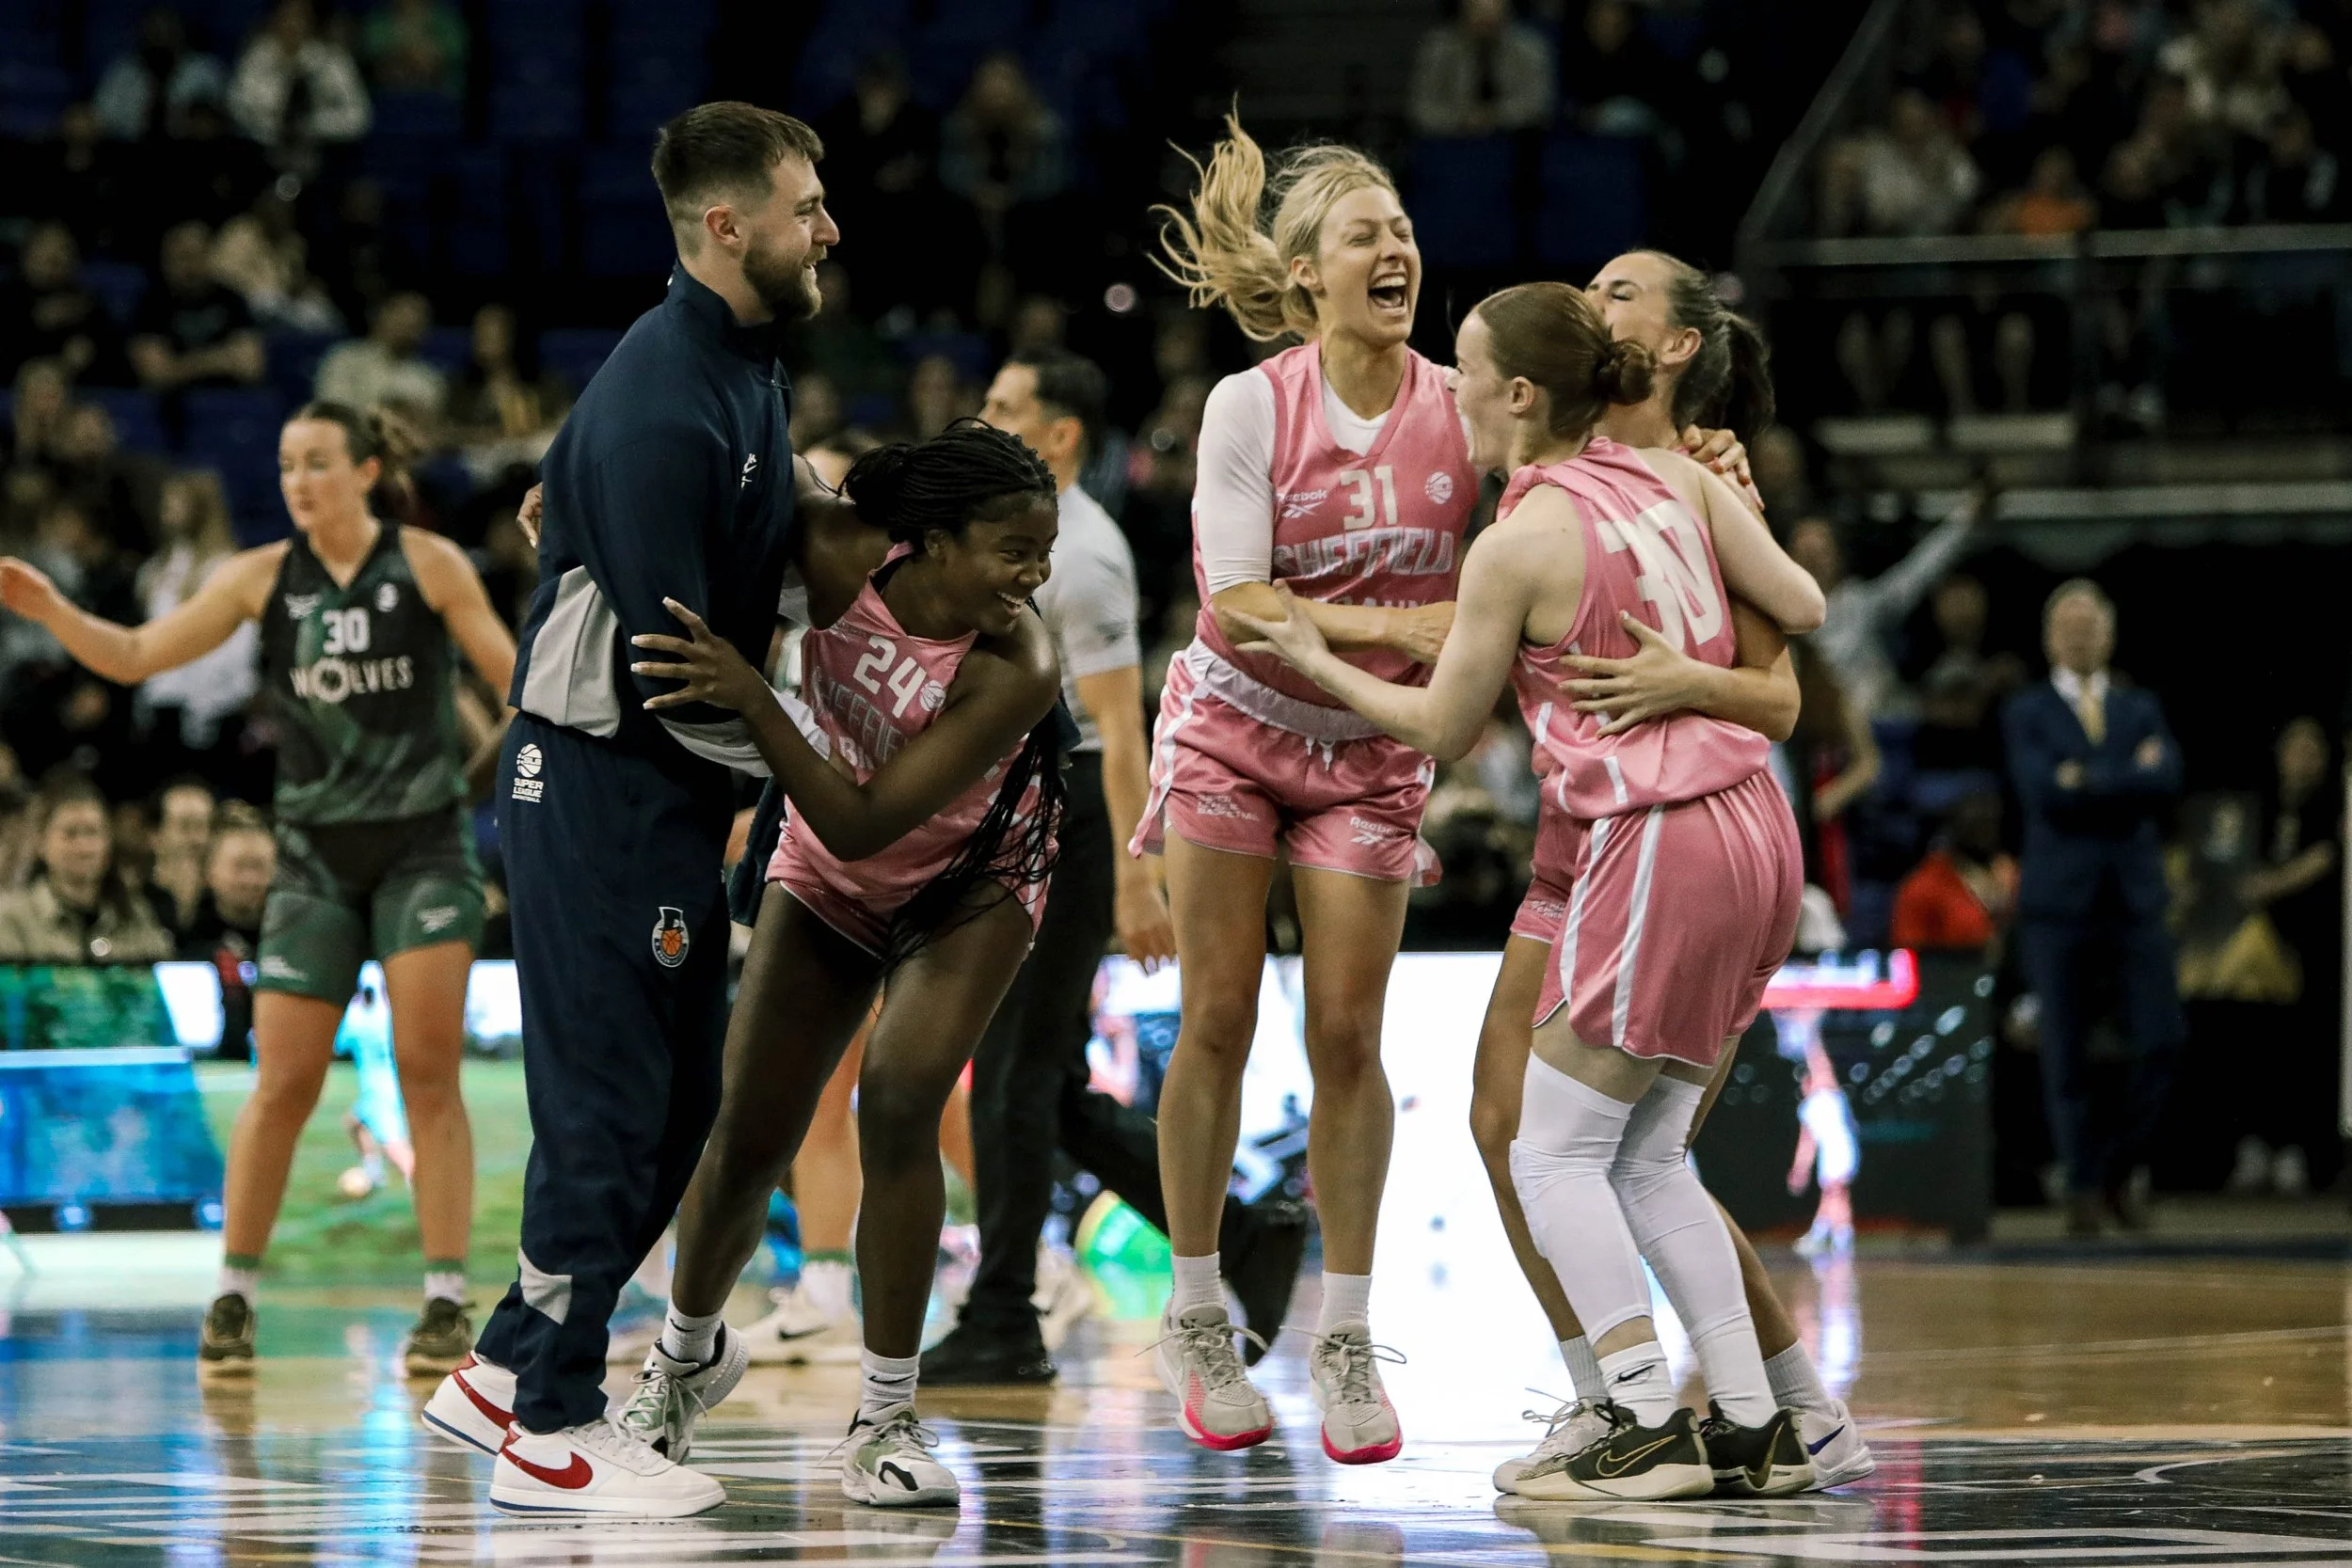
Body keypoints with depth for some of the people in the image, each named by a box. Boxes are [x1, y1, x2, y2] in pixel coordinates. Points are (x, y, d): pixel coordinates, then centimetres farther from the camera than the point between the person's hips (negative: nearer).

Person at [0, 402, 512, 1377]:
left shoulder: (427, 565, -4)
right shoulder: (262, 578, 0)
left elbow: (512, 672, 2)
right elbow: (133, 657, 0)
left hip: (423, 848, -2)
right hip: (317, 857, 2)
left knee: (428, 1069, -7)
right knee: (282, 1084, -2)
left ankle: (445, 1305, -1)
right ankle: (232, 1299, 9)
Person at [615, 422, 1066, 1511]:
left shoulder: (1017, 669, -35)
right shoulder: (837, 568, -29)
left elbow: (861, 824, -39)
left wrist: (753, 699, -49)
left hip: (968, 887, -3)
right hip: (826, 882, 3)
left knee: (900, 1101, -22)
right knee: (749, 1135, 5)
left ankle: (886, 1418, -9)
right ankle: (688, 1353, 34)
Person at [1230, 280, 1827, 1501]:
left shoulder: (1518, 543, -10)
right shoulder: (1674, 478, 7)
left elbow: (1442, 727, 3)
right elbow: (1802, 610, 9)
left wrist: (1314, 661, 17)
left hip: (1657, 851, -8)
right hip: (1754, 832, 8)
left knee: (1554, 1155, 1)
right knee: (1648, 1159, 15)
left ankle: (1648, 1426, -8)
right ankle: (1752, 1427, 11)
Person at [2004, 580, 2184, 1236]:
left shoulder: (2141, 708, 15)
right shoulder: (2027, 712, 6)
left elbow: (2168, 778, -5)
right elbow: (2042, 788, -12)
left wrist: (2088, 780, -11)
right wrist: (2131, 773, -8)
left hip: (2136, 895, 2)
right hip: (2059, 899, -2)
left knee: (2164, 1039, -7)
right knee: (2065, 1052, -2)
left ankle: (2119, 1166, 11)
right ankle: (2083, 1186, 7)